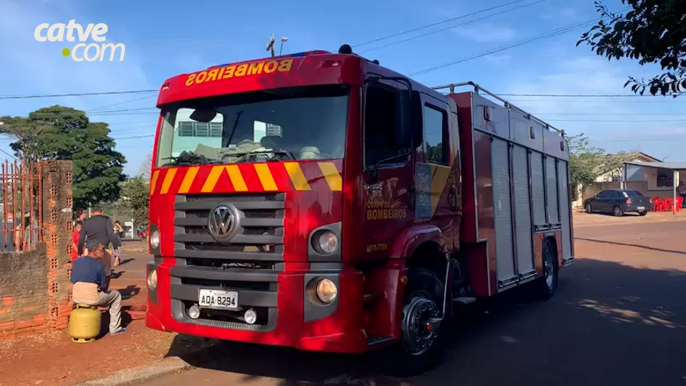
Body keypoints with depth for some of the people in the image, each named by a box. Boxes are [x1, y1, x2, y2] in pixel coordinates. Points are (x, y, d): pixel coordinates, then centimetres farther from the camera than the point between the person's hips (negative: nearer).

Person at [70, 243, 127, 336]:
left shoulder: (77, 261, 6)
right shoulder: (99, 265, -11)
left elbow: (73, 281, 12)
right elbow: (103, 287, -6)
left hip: (76, 298, 6)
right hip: (92, 298, -6)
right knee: (116, 295, 18)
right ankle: (114, 328, 19)